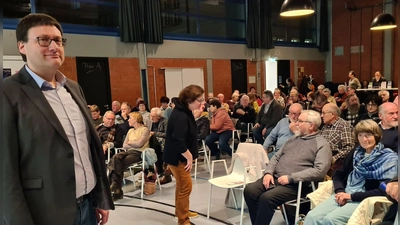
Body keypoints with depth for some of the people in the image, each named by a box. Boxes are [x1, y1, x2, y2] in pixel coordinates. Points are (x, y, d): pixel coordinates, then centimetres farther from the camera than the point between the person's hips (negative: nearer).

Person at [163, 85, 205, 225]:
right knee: (186, 187, 0)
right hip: (177, 157, -10)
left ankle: (180, 211, 41)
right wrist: (189, 157, -20)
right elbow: (178, 141, -32)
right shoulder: (180, 116, -28)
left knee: (181, 185, 23)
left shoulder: (184, 112, 5)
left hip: (181, 156, 10)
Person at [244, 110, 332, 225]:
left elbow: (320, 171, -17)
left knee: (266, 198, -29)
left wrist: (291, 177, -19)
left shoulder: (321, 144, -3)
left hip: (295, 185, -7)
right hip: (275, 178, 7)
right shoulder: (294, 138, 20)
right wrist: (269, 172, 0)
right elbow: (277, 156, 19)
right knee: (249, 190, -14)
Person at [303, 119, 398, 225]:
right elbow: (338, 175, 18)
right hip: (344, 195, 5)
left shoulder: (389, 158, -1)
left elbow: (384, 191, -11)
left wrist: (352, 196, -15)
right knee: (312, 216, -21)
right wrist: (340, 191, -4)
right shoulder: (356, 153, 16)